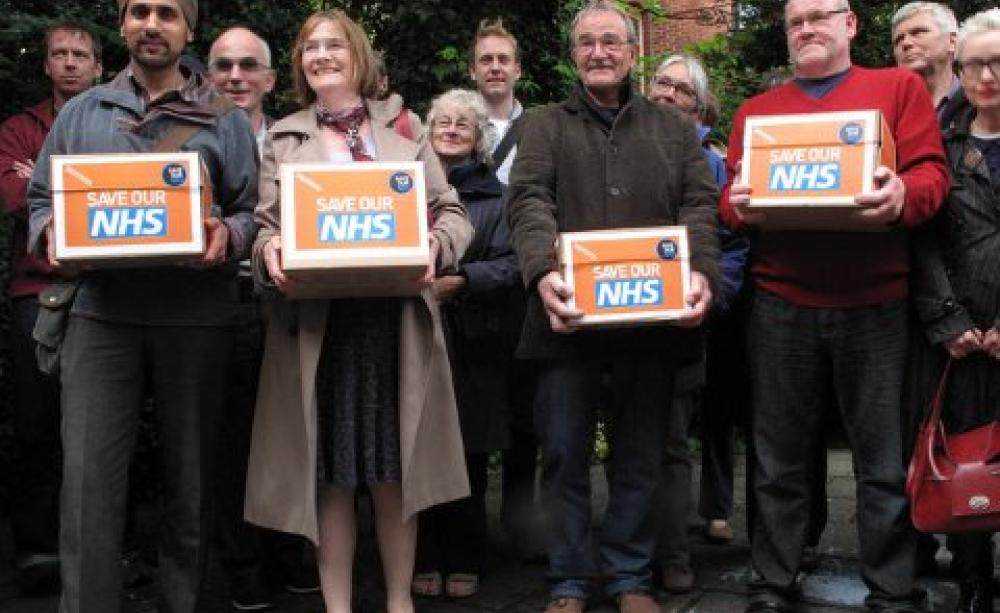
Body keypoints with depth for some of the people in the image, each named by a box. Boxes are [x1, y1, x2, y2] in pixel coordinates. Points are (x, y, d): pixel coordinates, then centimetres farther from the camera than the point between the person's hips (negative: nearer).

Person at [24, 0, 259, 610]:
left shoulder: (225, 121, 11)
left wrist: (227, 234, -14)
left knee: (191, 474, 7)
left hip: (196, 314, 0)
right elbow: (42, 198, 16)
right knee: (90, 479, -6)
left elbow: (253, 210, 7)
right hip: (102, 310, 1)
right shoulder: (82, 113, 16)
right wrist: (52, 232, -6)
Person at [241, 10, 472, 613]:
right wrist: (269, 253, -16)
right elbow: (265, 225, 8)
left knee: (394, 470, 5)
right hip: (316, 321, 0)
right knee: (330, 473, 3)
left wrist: (434, 248, -13)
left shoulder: (404, 131, 12)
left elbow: (454, 214, 9)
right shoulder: (284, 140, 13)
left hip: (396, 317, 0)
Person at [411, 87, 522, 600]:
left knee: (468, 457, 1)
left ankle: (463, 561, 13)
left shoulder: (494, 195, 9)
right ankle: (426, 559, 11)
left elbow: (510, 264, -2)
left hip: (471, 344, -1)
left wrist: (460, 281, -16)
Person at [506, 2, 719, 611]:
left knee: (642, 453, 8)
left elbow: (700, 206, 5)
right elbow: (530, 202, -5)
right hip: (569, 314, -1)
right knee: (565, 451, 3)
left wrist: (700, 272, -15)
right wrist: (543, 271, -24)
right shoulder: (545, 125, 10)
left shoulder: (674, 126, 15)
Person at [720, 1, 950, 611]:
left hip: (876, 303, -1)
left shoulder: (900, 87, 9)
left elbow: (933, 174, 0)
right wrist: (741, 205, -12)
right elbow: (730, 198, 12)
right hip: (781, 303, 2)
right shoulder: (756, 110, 16)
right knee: (780, 457, 7)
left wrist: (902, 197, -22)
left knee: (885, 459, 3)